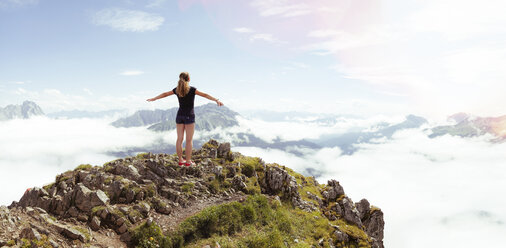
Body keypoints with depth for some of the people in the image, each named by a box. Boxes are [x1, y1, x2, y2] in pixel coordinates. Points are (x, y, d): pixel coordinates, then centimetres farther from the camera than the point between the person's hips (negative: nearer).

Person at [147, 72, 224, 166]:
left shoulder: (177, 89, 4)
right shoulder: (192, 89, -10)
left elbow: (164, 94, 15)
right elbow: (205, 95, -17)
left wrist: (153, 99, 29)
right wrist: (216, 100, -20)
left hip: (179, 116, 5)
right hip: (189, 116, -5)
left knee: (179, 139, 8)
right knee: (189, 140, 0)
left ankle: (180, 160, 14)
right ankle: (188, 161, 3)